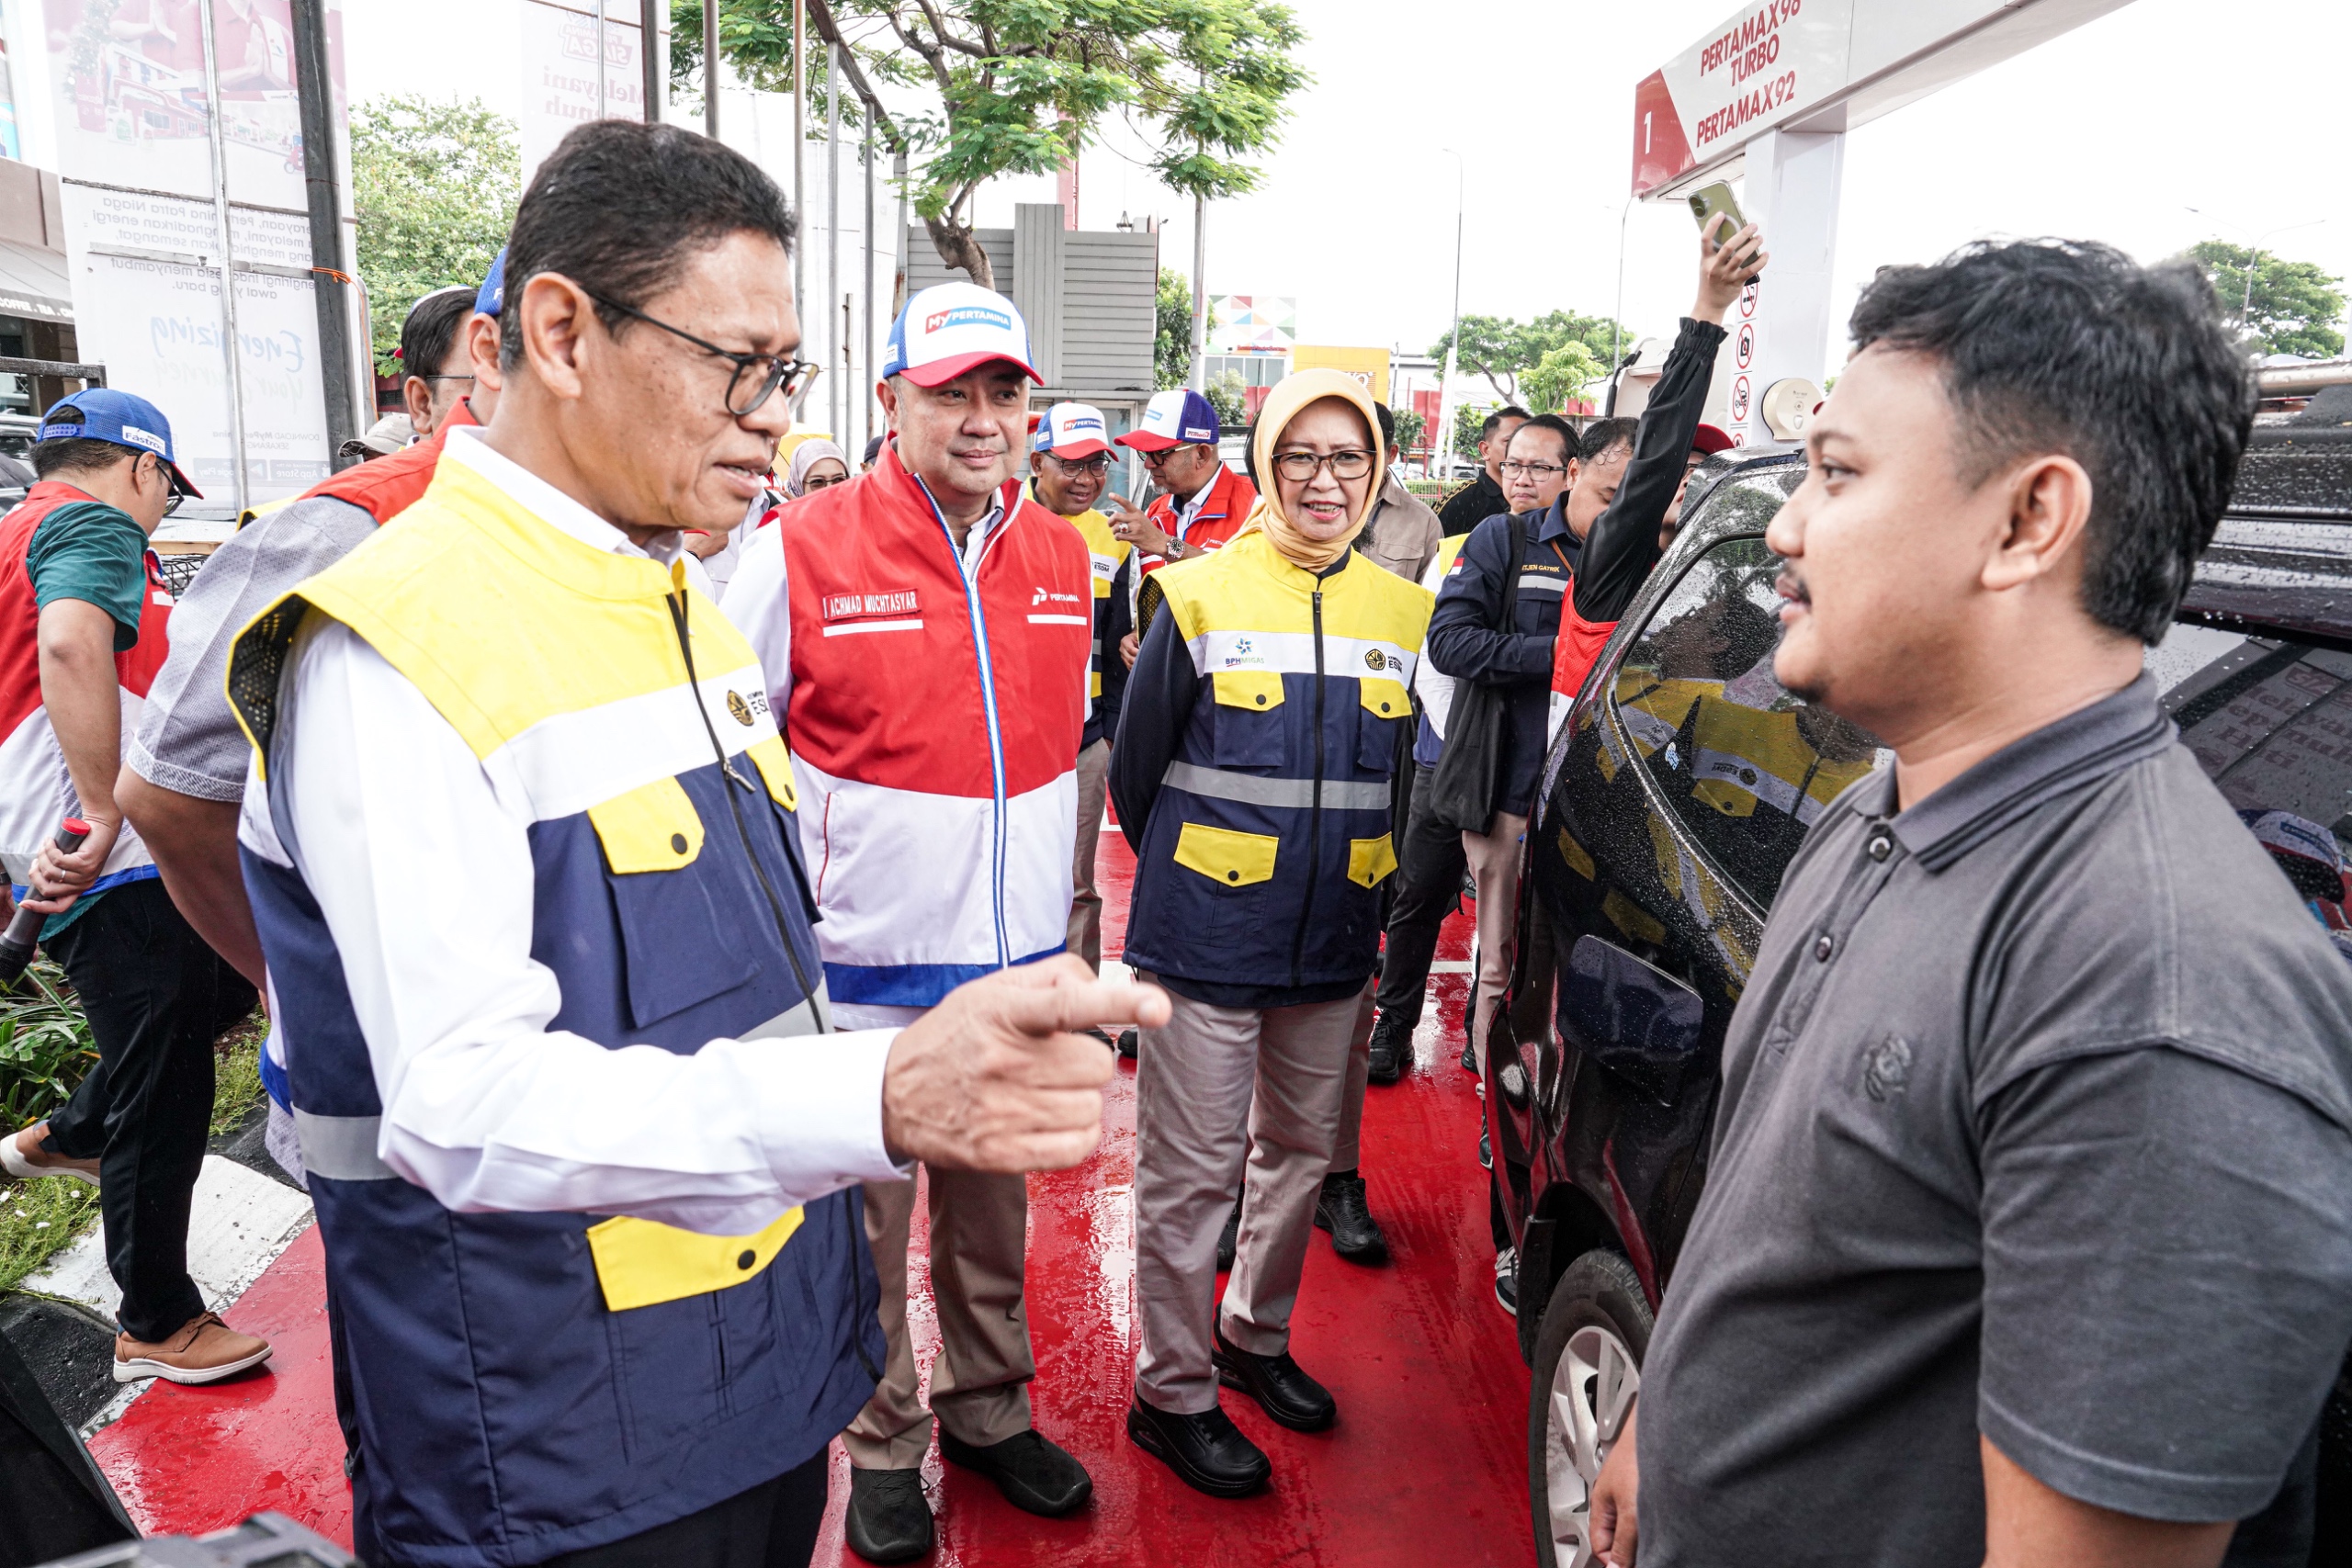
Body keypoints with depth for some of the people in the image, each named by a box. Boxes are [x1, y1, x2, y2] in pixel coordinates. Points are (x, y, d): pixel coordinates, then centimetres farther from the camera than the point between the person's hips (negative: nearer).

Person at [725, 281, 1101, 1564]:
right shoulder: (802, 552, -10)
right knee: (867, 1221, 11)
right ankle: (883, 1445, 32)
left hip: (1015, 961, 4)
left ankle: (990, 1411, 39)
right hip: (863, 963, -4)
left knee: (992, 1205, 19)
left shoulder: (1063, 560, 5)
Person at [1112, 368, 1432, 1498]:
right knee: (1192, 1171, 4)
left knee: (1301, 1150, 17)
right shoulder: (1201, 597, -7)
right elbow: (1136, 768, -1)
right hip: (1205, 938, -4)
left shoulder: (1402, 613, 4)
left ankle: (1254, 1336, 40)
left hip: (1331, 941, 5)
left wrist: (1346, 876, 12)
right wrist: (1190, 880, 6)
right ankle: (1172, 1394, 22)